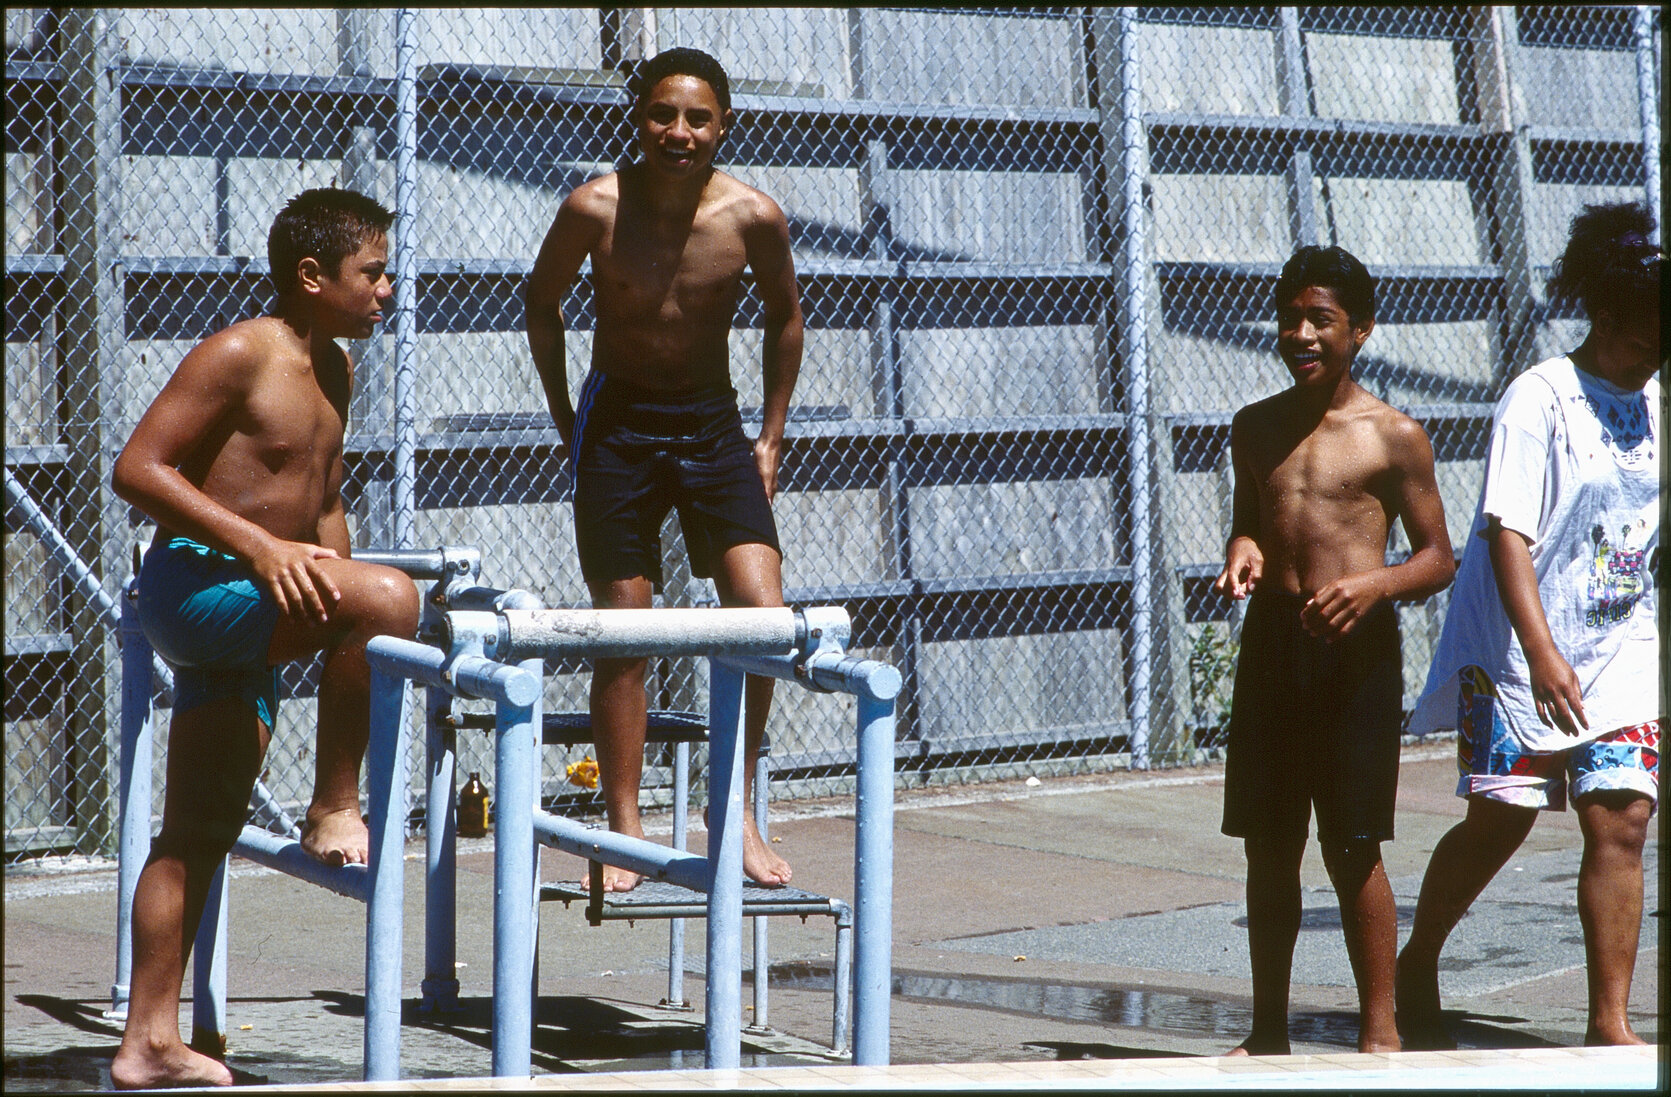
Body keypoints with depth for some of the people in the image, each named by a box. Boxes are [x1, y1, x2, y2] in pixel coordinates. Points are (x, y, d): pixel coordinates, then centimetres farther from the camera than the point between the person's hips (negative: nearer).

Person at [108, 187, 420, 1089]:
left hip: (247, 623, 9)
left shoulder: (335, 371, 15)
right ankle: (335, 812, -16)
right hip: (192, 586, -9)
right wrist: (259, 546, -24)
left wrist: (341, 627, 16)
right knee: (390, 595, -28)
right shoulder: (240, 354, -11)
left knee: (201, 836, 8)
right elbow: (137, 469, -17)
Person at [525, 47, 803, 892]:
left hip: (713, 425, 1)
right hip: (618, 421, -1)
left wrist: (769, 436, 7)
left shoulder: (754, 218, -11)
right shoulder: (596, 208, -13)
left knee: (764, 615, -12)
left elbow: (783, 314, 8)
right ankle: (624, 829, 8)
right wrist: (569, 427, 4)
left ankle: (738, 812, 3)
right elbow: (542, 302, 5)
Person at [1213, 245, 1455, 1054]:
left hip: (1357, 647, -5)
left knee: (1352, 850, -4)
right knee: (1268, 848, 7)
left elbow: (1438, 557, -1)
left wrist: (1375, 583, -19)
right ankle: (1269, 1032, 16)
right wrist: (1243, 552, 1)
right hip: (1271, 642, 5)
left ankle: (1379, 1031, 5)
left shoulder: (1393, 436, -3)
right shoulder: (1255, 428, 11)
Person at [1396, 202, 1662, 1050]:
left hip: (1622, 655, 5)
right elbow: (1507, 533, -19)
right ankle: (1416, 968, 23)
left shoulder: (1653, 406, 9)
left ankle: (1609, 1021, -2)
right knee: (1501, 818, 1)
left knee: (1620, 823, -4)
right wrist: (1541, 653, -28)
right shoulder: (1540, 399, -12)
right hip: (1522, 654, -5)